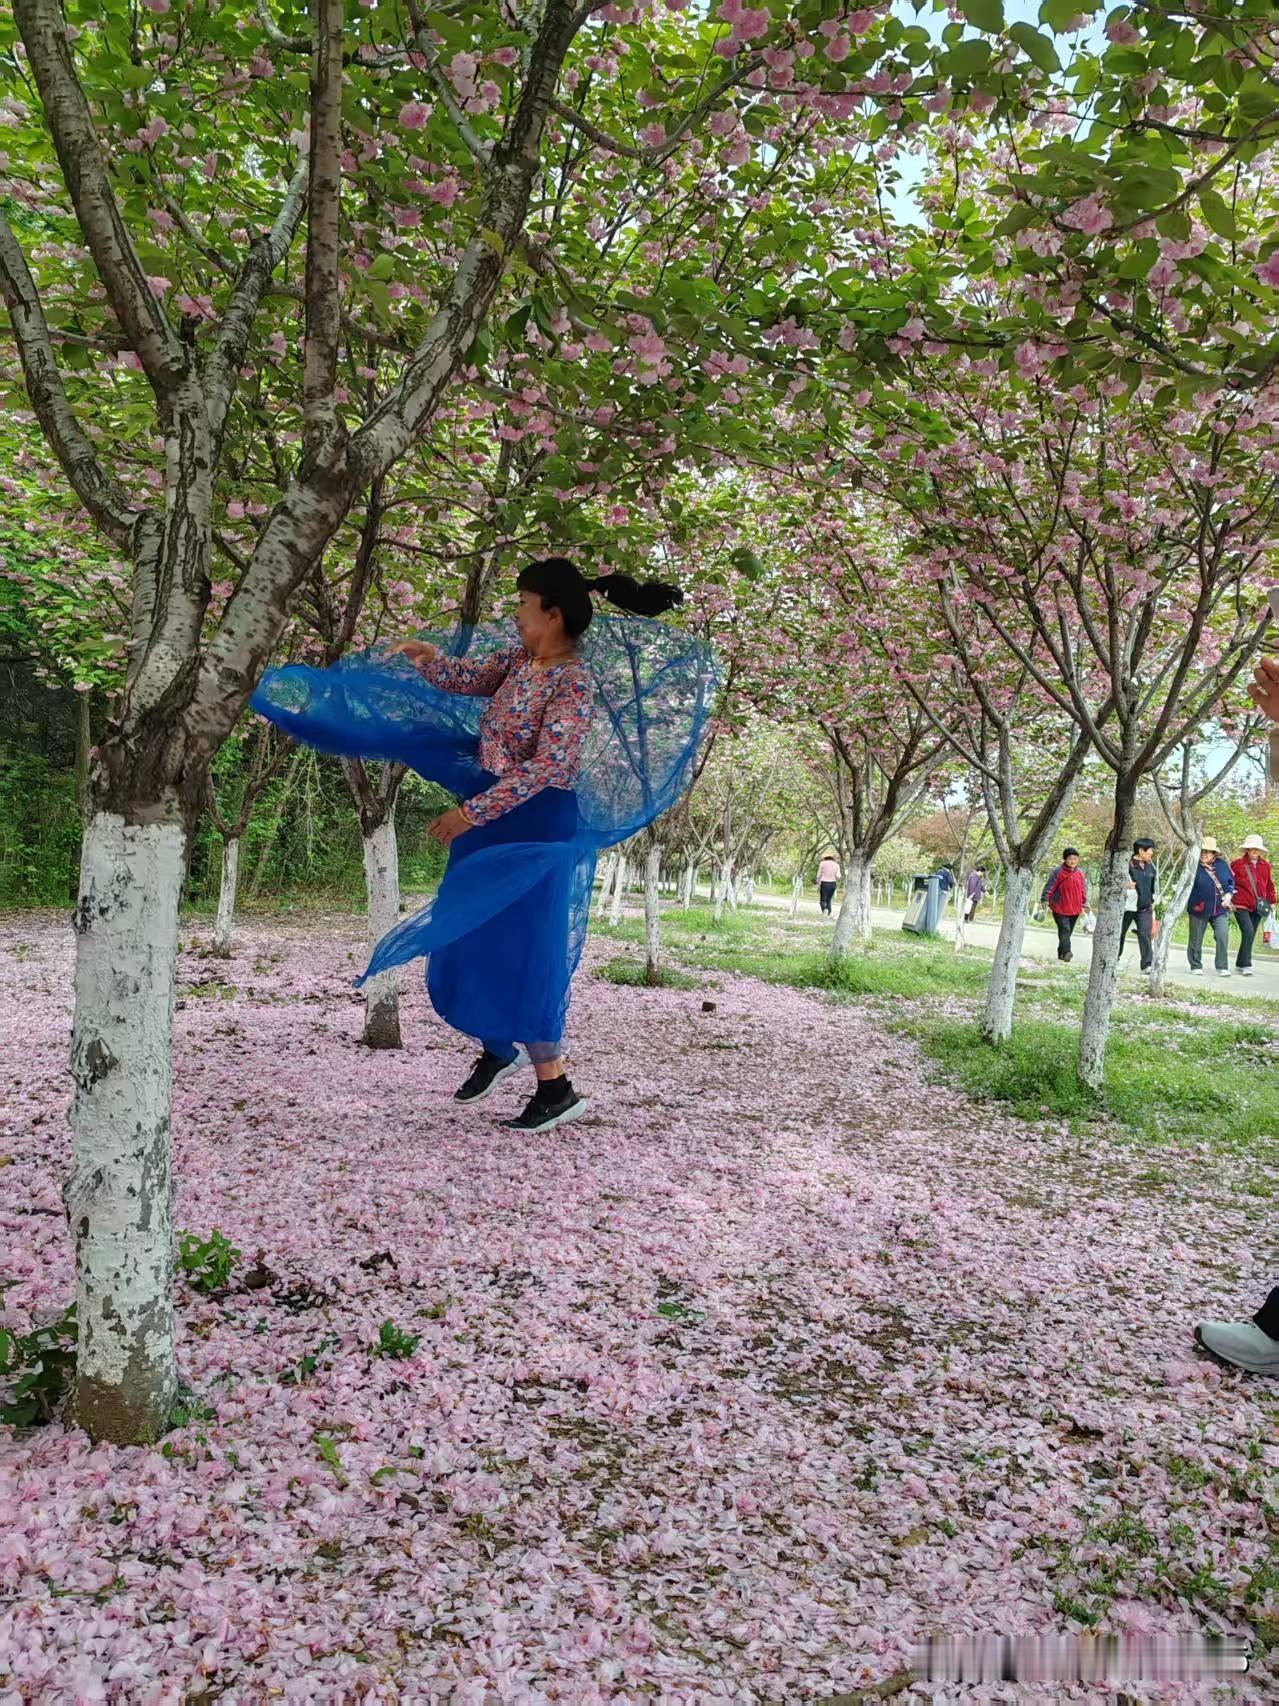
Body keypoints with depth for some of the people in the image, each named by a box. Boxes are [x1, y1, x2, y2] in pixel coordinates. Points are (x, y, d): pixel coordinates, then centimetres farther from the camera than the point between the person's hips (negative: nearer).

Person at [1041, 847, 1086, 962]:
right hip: (1060, 908, -5)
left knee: (1069, 931, 9)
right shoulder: (1058, 872, -8)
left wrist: (1084, 905, 13)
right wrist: (1045, 901, -17)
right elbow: (1049, 887, -10)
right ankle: (1066, 952, -26)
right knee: (1064, 929, -17)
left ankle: (1061, 953, 19)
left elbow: (1084, 890, 16)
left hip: (1074, 909, 5)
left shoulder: (1080, 874, 8)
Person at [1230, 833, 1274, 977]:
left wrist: (1271, 901, 16)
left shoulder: (1265, 865, 10)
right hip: (1241, 905, -5)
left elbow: (1269, 884, 18)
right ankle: (1246, 965, -13)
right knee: (1248, 932, -17)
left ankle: (1240, 964, 19)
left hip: (1258, 906, 5)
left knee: (1251, 935, 7)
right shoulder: (1237, 864, -3)